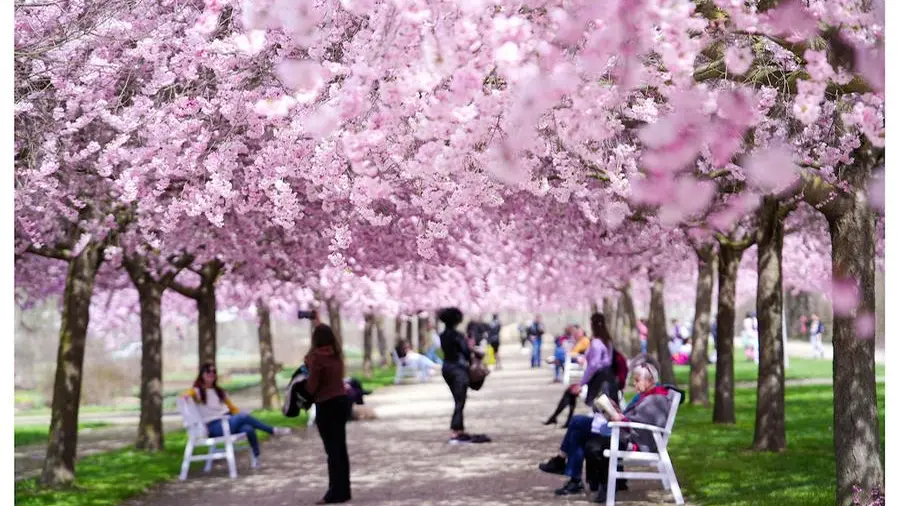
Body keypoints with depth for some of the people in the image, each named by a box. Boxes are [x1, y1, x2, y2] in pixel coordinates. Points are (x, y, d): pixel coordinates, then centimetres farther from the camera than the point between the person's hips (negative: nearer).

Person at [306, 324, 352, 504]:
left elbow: (312, 386, -13)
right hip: (342, 400, 7)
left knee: (332, 450, -3)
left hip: (327, 405, -7)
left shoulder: (316, 356, -15)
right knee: (341, 448, 13)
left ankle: (336, 493, 1)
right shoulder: (337, 353, 6)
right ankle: (344, 490, 19)